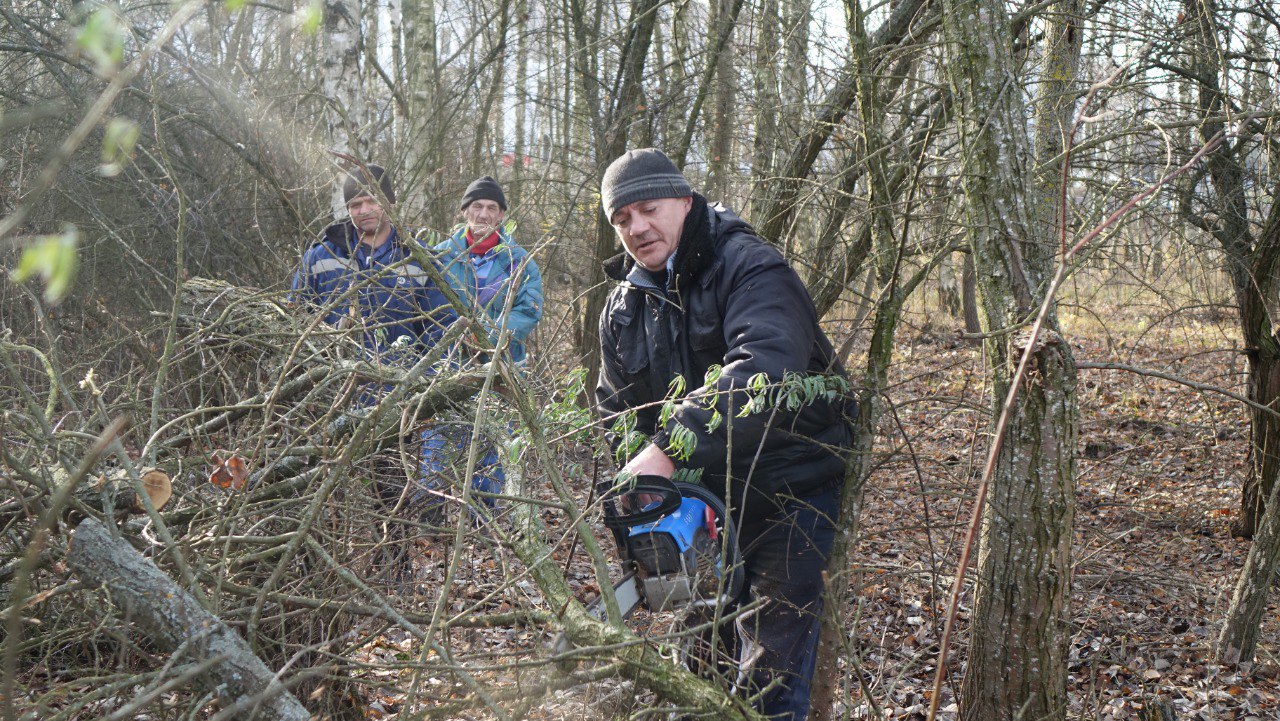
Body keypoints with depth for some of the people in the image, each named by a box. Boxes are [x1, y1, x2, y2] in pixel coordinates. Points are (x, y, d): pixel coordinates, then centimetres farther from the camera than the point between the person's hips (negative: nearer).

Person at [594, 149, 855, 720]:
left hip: (788, 487, -6)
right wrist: (640, 468, -13)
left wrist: (669, 449, -43)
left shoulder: (748, 267, -18)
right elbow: (617, 405, 7)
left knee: (773, 658, -4)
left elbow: (764, 367, -36)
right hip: (705, 492, 7)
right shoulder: (625, 304, 6)